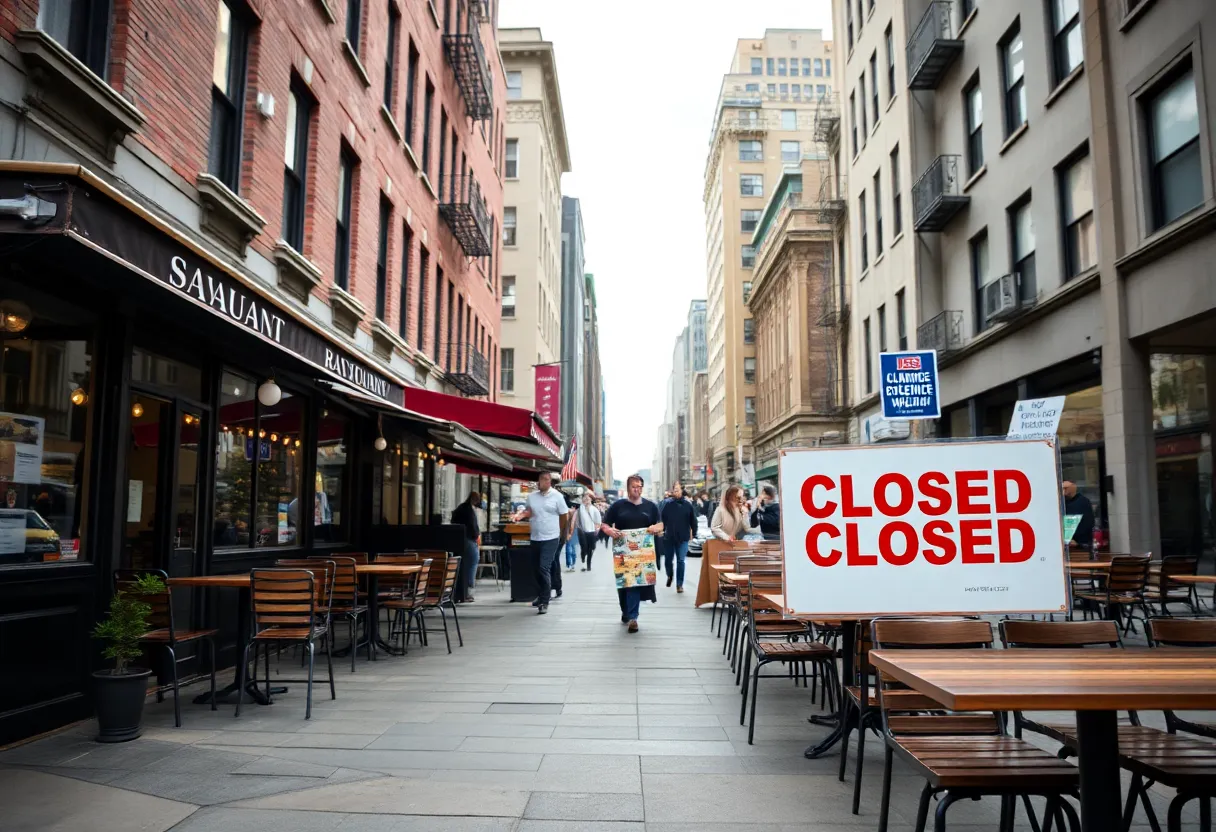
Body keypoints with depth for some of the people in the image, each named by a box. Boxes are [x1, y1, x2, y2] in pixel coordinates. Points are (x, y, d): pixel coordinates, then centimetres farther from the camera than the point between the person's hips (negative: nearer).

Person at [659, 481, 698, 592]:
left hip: (683, 538, -1)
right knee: (668, 559, 13)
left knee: (680, 561, -1)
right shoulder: (667, 504, -4)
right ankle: (669, 576, 42)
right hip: (669, 537, 1)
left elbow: (693, 520, 1)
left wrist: (693, 534, 2)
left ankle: (679, 584, 8)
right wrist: (662, 530, -2)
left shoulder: (688, 504, -4)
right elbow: (661, 518, 1)